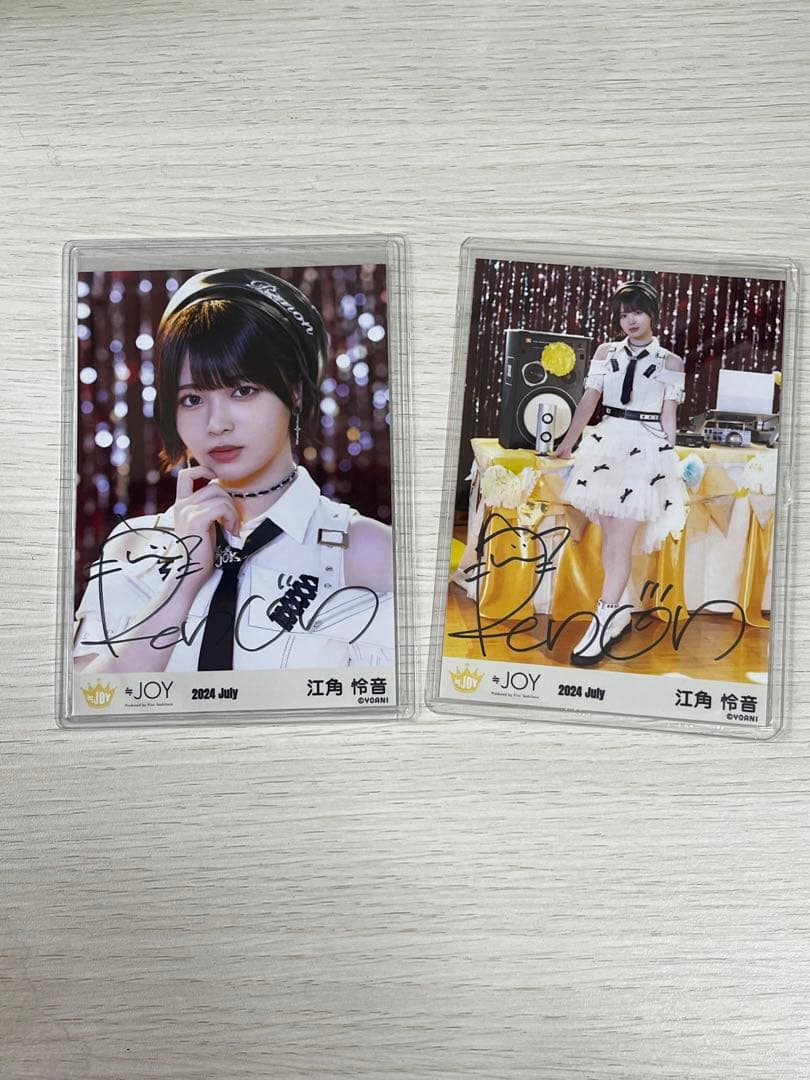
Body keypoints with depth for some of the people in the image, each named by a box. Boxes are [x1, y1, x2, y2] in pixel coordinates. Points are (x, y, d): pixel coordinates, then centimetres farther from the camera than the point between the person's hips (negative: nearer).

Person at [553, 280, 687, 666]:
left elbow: (667, 418, 5)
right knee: (609, 537, 4)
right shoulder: (606, 352, 10)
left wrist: (669, 458, 3)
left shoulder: (670, 362, 5)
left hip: (646, 447, -3)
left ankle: (601, 623, -7)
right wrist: (567, 444, 12)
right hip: (606, 442, 3)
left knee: (621, 542, -8)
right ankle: (618, 611, 15)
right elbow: (589, 401, 11)